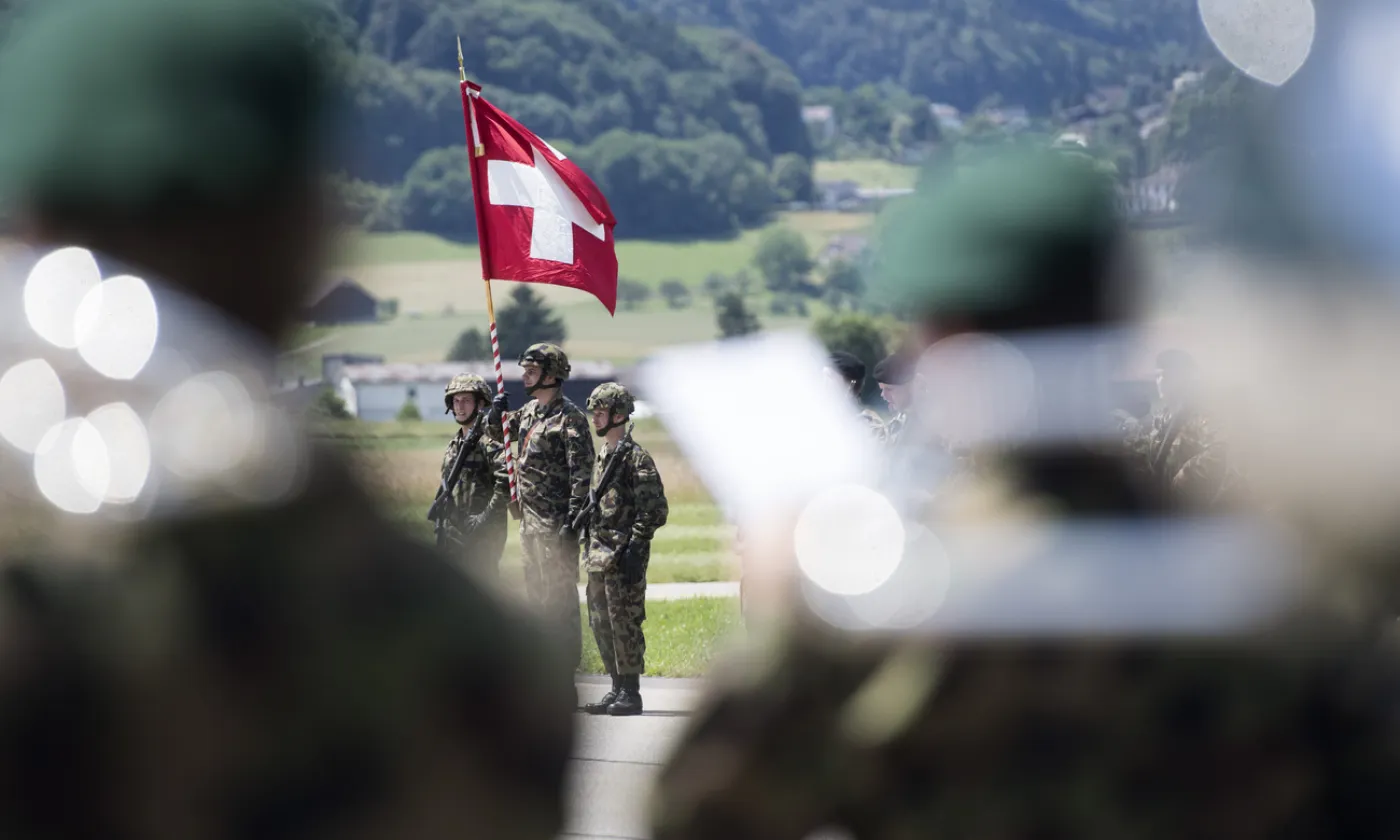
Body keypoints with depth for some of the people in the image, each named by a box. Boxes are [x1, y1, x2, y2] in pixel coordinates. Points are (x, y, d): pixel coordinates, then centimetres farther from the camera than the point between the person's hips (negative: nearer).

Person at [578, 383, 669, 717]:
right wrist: (588, 547, 19)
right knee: (601, 625, 11)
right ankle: (617, 689, 18)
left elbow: (654, 510, -15)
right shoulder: (603, 457, 16)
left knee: (624, 624, -6)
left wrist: (634, 550, -19)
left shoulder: (636, 458, -11)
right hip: (598, 557, 9)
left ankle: (631, 695, -2)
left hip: (622, 558, -9)